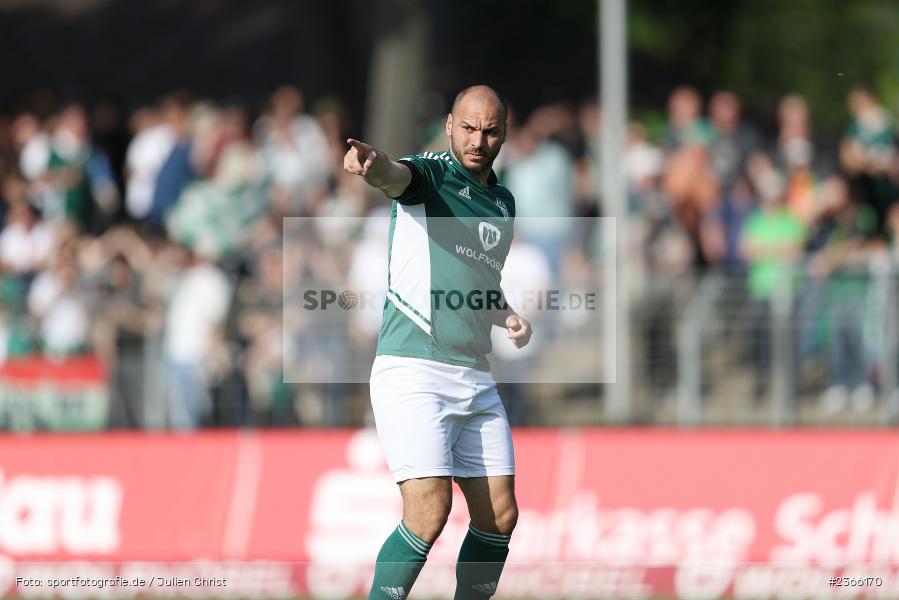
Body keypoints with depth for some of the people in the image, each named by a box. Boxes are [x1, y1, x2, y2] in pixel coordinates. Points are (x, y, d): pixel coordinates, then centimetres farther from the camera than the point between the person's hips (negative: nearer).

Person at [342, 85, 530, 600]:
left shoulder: (503, 203, 18)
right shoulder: (430, 174, -3)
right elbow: (394, 176, -28)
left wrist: (509, 318, 10)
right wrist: (371, 165, -52)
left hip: (476, 379, 7)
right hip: (414, 370, -7)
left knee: (499, 517, 5)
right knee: (430, 510, -18)